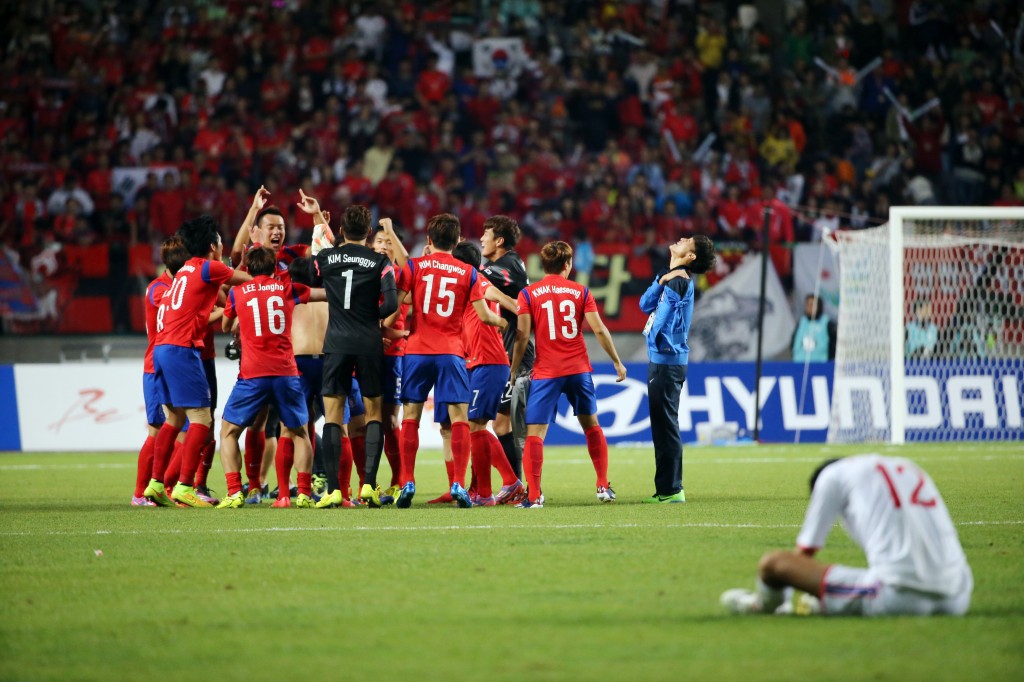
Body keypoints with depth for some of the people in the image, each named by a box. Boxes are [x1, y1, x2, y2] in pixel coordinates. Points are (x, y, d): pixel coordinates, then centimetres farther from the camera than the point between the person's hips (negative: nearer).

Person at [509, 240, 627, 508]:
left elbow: (522, 336, -6)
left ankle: (534, 495, -14)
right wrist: (617, 362, 9)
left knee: (535, 433, -3)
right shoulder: (580, 291, 3)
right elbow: (599, 330, -1)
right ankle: (603, 487, 19)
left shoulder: (528, 293, 0)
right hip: (579, 369, 2)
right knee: (591, 425, 20)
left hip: (546, 372, -2)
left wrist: (513, 370, 2)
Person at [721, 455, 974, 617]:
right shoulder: (910, 469, 30)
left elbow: (804, 553, 17)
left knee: (772, 562, 5)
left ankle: (762, 603, 37)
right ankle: (822, 604, 51)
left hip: (896, 596, -7)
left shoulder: (834, 474, 12)